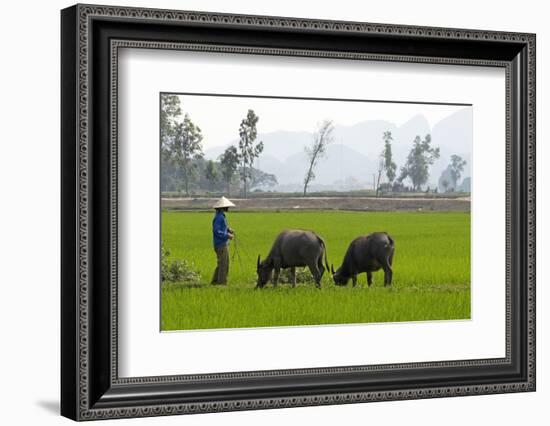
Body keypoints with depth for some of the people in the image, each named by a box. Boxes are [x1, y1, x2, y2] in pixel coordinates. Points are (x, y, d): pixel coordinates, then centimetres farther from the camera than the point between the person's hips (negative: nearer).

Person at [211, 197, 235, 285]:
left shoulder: (221, 216, 14)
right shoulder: (219, 217, -18)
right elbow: (216, 231, -23)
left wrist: (228, 229, 9)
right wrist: (227, 235, -19)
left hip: (223, 244, 11)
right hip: (221, 244, -11)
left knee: (223, 263, 16)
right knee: (223, 263, -5)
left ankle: (215, 280, 23)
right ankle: (221, 282, 0)